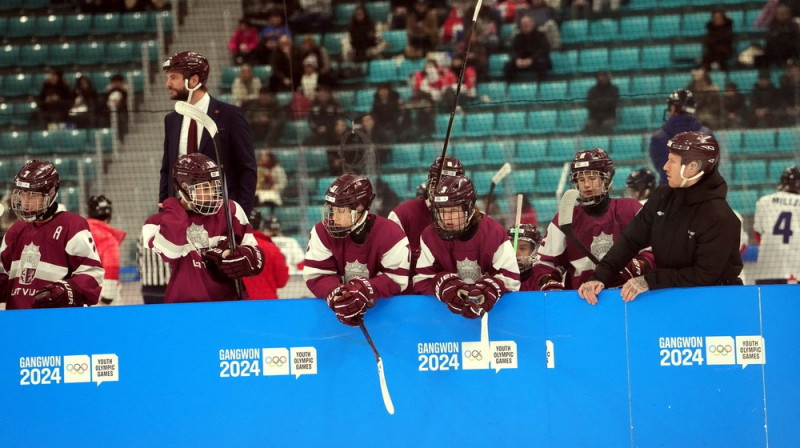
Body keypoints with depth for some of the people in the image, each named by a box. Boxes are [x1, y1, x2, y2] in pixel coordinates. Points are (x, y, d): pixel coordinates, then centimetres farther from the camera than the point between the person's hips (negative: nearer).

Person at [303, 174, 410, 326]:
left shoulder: (390, 235, -13)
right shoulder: (323, 232, -6)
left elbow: (397, 279, -15)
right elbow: (316, 275, -10)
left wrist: (366, 290, -32)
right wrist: (335, 295, -30)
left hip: (382, 306, -1)